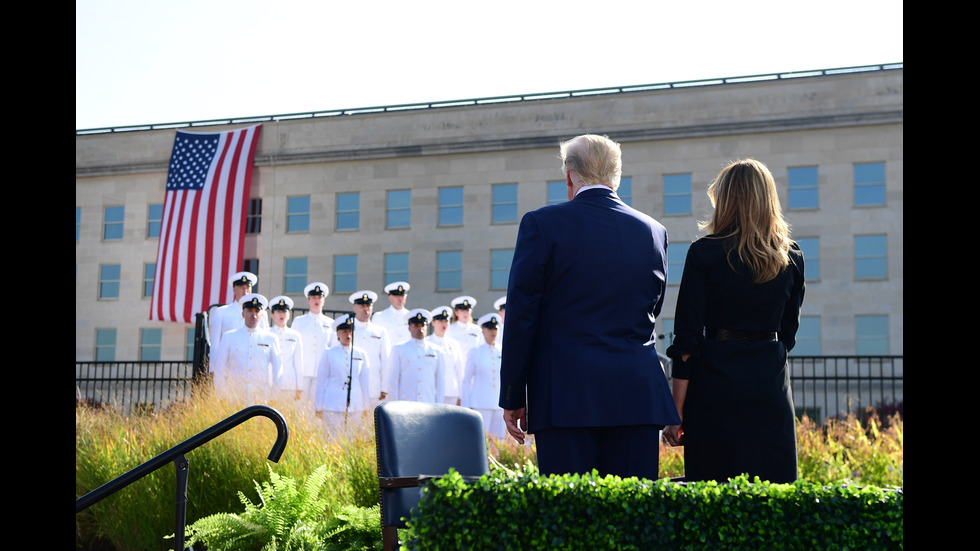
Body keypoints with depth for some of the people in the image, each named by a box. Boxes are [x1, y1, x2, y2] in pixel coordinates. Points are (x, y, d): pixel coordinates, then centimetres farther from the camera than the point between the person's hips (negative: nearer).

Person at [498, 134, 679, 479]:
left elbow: (520, 317, -2)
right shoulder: (654, 231, 10)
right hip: (637, 396, 4)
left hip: (566, 395, -3)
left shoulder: (541, 224, -2)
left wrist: (513, 398, 3)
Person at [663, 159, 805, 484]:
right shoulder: (791, 258, 6)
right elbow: (788, 332, 14)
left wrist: (676, 411, -5)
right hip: (772, 383, 3)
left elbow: (687, 337, -7)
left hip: (715, 382, -3)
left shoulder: (705, 253, -4)